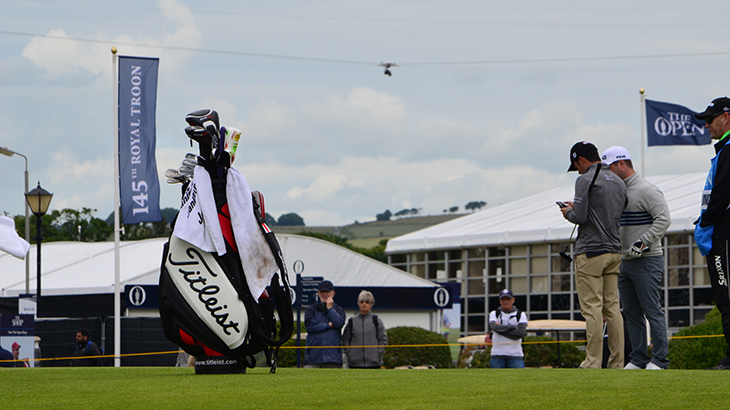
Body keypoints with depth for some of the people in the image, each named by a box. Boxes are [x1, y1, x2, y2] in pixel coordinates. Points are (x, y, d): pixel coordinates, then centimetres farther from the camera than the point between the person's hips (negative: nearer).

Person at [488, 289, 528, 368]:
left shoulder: (520, 315, 9)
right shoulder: (494, 314, 11)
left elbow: (521, 333, -8)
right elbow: (495, 327, -12)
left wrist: (502, 329, -7)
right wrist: (514, 327, -8)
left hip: (515, 355, -1)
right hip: (497, 355, 1)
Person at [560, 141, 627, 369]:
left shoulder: (586, 180, -9)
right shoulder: (618, 182, 15)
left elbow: (580, 217, -15)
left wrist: (568, 212, 7)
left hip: (591, 252, -8)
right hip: (614, 252, 8)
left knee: (592, 308, -8)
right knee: (612, 308, 7)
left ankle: (593, 363, -10)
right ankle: (617, 363, 5)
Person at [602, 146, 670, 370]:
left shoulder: (646, 190, -11)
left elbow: (663, 219, -18)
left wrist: (642, 244, -21)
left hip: (647, 261, -9)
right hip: (624, 261, 9)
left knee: (652, 311, -7)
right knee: (631, 313, 9)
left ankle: (659, 359, -4)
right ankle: (639, 358, 13)